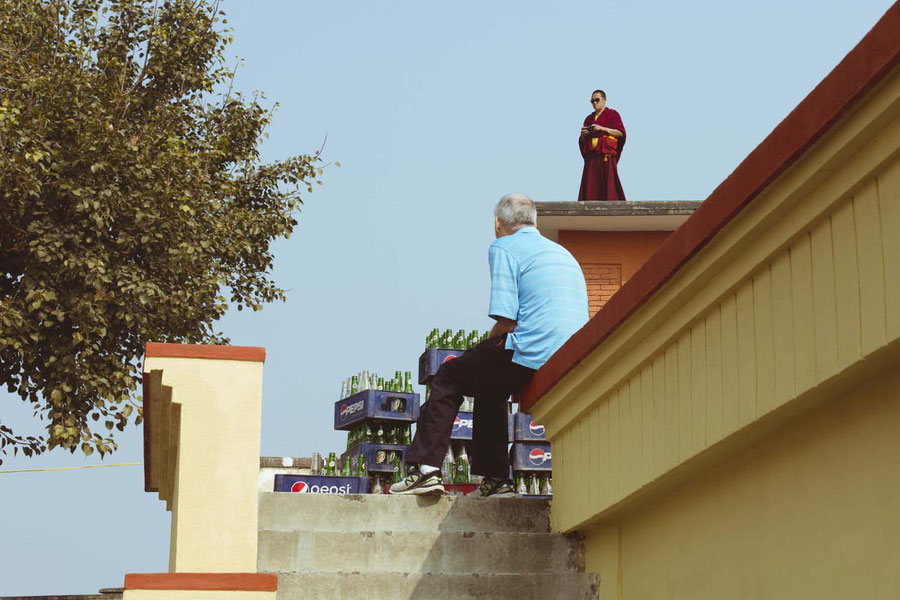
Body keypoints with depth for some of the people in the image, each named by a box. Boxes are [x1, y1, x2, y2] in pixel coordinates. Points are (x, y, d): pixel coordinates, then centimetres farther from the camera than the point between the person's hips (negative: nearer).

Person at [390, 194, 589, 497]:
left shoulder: (503, 248, 1)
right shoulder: (563, 253, 25)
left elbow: (506, 320, -9)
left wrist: (489, 344, 11)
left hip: (531, 358, -8)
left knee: (449, 377, 10)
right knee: (490, 385, 30)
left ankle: (426, 468, 2)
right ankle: (496, 479, 27)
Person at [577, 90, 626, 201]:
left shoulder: (612, 114, 6)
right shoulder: (589, 118, 21)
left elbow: (621, 133, -6)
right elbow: (582, 141, 23)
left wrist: (602, 128, -13)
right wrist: (584, 134, -1)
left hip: (607, 158, -5)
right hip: (591, 158, 5)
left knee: (608, 187, -13)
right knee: (590, 189, -5)